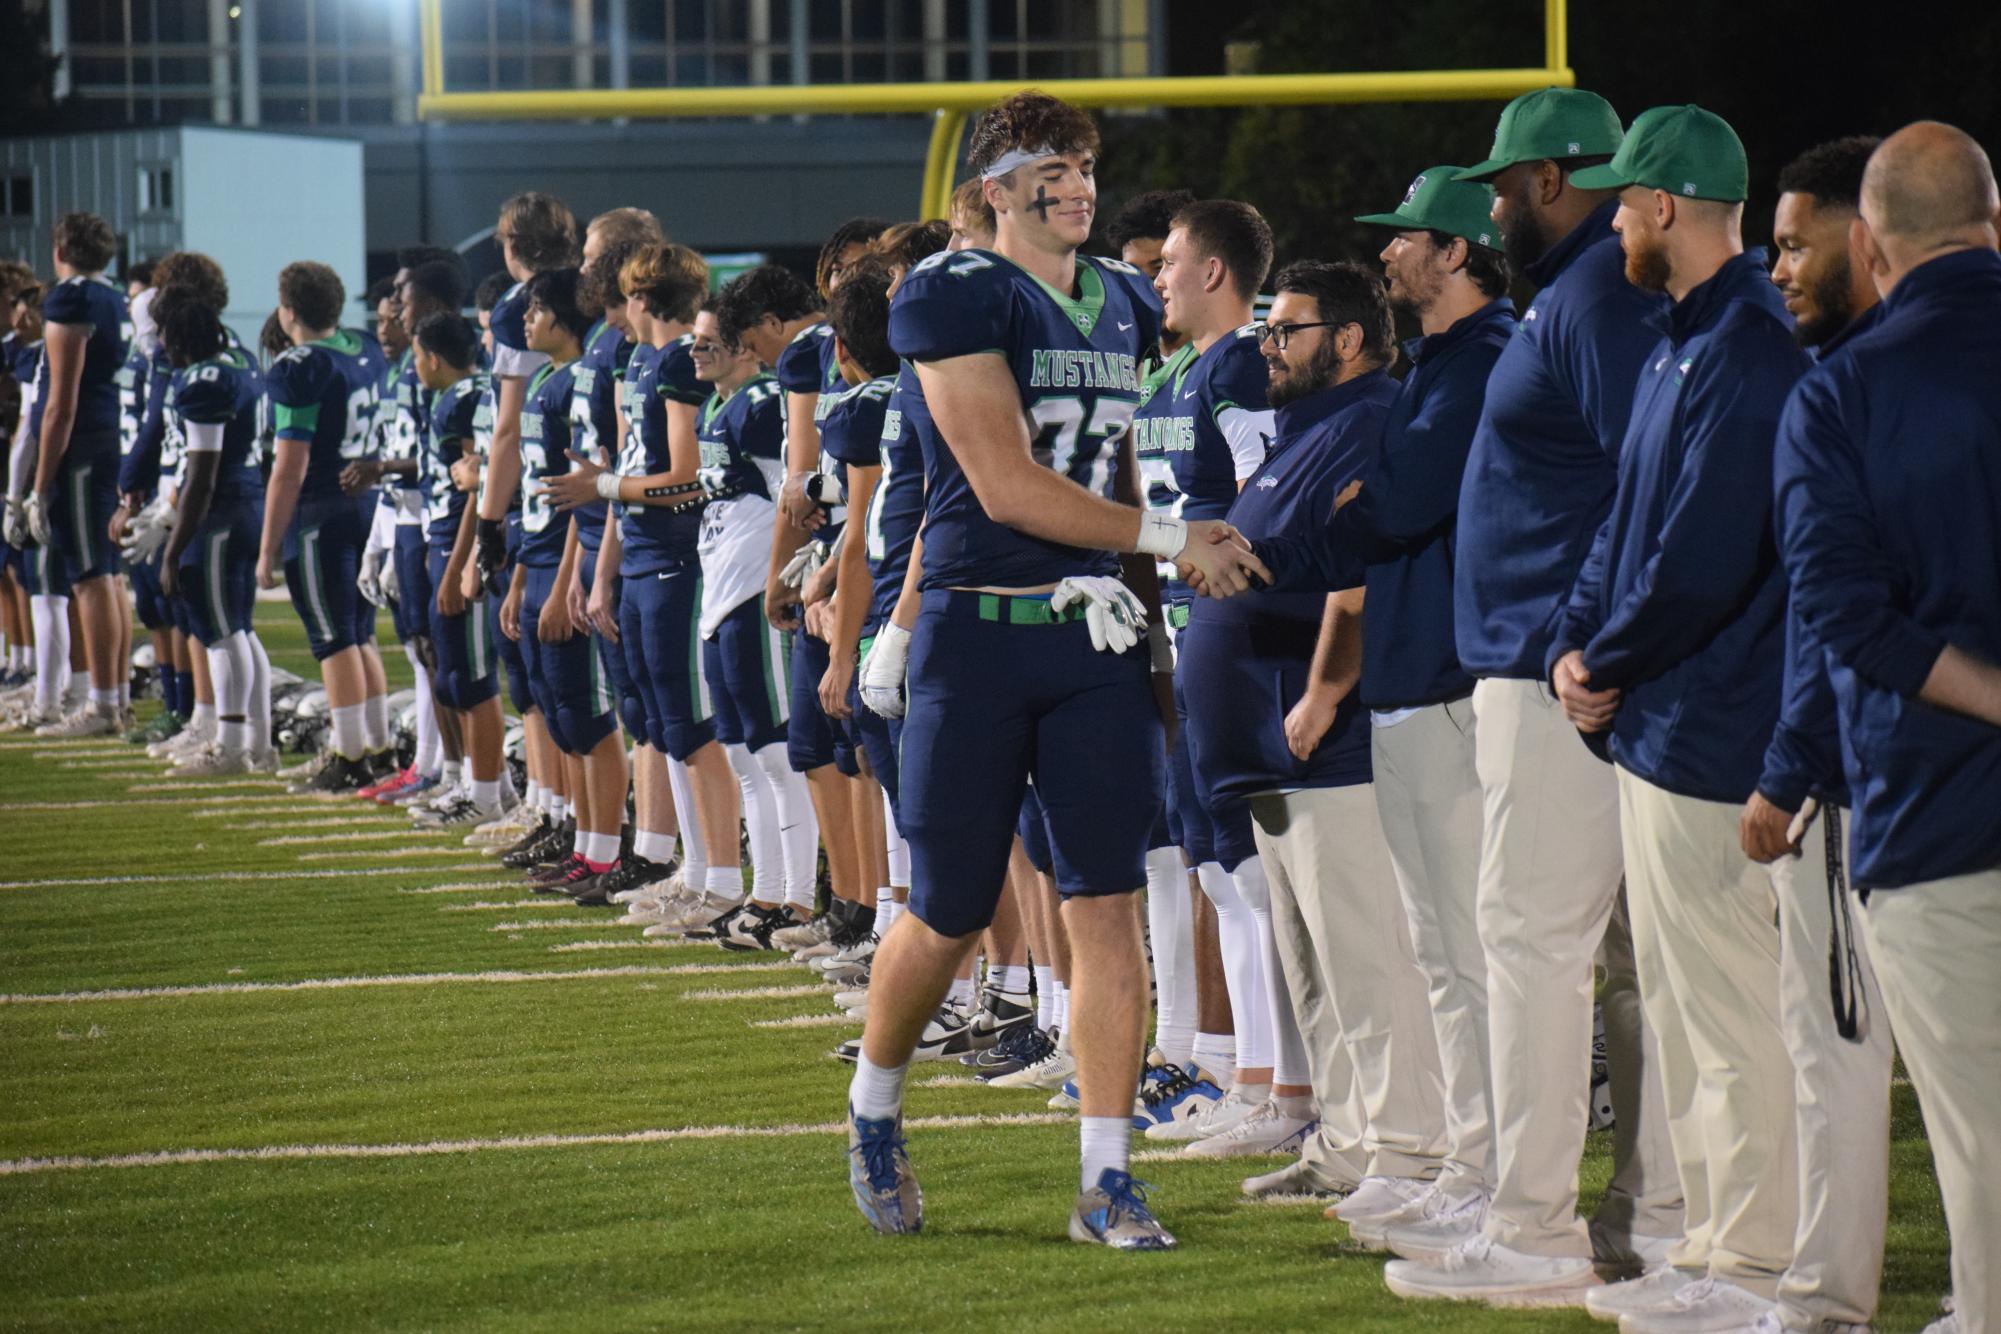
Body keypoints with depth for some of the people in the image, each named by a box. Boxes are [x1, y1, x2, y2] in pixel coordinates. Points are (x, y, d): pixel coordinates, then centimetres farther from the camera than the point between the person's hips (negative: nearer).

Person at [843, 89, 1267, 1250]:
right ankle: (875, 1108, 30)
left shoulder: (1122, 305, 12)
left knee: (1110, 904, -2)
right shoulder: (956, 297, -9)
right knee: (951, 916, 3)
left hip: (1093, 637, 5)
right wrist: (1170, 539, -16)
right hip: (978, 634, -5)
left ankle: (1107, 1179, 2)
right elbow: (1004, 486, -16)